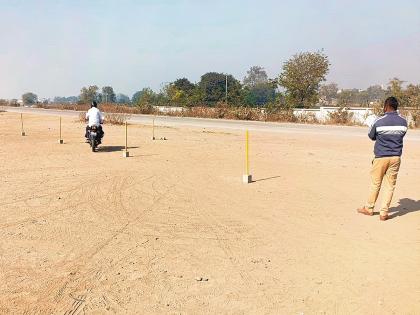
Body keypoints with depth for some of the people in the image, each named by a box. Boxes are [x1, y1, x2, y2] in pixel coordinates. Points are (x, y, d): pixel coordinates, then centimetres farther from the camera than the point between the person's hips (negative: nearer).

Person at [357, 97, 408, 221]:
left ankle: (369, 208, 22)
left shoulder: (379, 121, -10)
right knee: (390, 185, 7)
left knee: (375, 184, 10)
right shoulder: (403, 121, 0)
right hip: (396, 157, 3)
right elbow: (402, 135, 14)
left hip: (381, 157, -2)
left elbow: (371, 136, 4)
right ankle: (384, 213, 8)